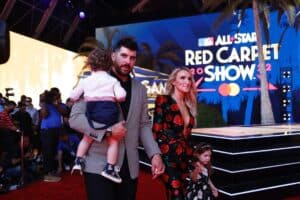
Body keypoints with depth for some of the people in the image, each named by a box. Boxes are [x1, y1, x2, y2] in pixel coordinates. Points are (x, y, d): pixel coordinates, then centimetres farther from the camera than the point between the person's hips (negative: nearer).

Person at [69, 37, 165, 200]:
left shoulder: (140, 89, 12)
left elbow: (144, 125, 11)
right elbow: (75, 118, -8)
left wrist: (155, 154, -3)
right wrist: (107, 131, -19)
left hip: (129, 166, 5)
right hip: (99, 165, -4)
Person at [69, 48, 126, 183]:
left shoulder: (86, 81, 10)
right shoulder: (112, 80, 5)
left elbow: (73, 96, 12)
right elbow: (121, 96, -7)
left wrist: (83, 97, 32)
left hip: (92, 112, 3)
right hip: (108, 111, -2)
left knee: (87, 138, 24)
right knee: (113, 141, 6)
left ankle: (78, 161, 18)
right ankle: (109, 168, -1)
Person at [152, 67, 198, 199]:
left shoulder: (189, 105, 15)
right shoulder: (163, 100, -5)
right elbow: (156, 131, -10)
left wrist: (191, 158, 15)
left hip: (184, 159, 7)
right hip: (169, 158, -7)